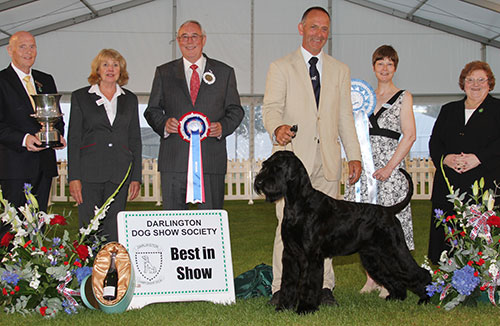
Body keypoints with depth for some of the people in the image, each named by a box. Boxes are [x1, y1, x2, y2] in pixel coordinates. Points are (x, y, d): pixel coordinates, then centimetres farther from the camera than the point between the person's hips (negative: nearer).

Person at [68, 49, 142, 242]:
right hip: (89, 172, -2)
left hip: (119, 174, 2)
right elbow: (73, 139, 3)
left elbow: (135, 140, 14)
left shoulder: (130, 99, 14)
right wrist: (74, 177, -6)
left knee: (114, 233, 0)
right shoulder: (80, 97, 7)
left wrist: (136, 177, 6)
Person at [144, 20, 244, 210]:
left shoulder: (224, 72, 13)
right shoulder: (164, 73, 14)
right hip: (174, 160, 1)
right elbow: (152, 110, 13)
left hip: (211, 160, 0)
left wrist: (222, 127, -8)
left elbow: (235, 110, 12)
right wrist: (164, 124, -9)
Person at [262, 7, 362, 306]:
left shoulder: (340, 71, 17)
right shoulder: (281, 68, 7)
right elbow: (271, 107, -4)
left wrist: (355, 155, 8)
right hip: (293, 157, -3)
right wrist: (278, 127, -27)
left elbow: (345, 116, 16)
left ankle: (324, 287, 10)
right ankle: (281, 287, 0)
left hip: (328, 159, 3)